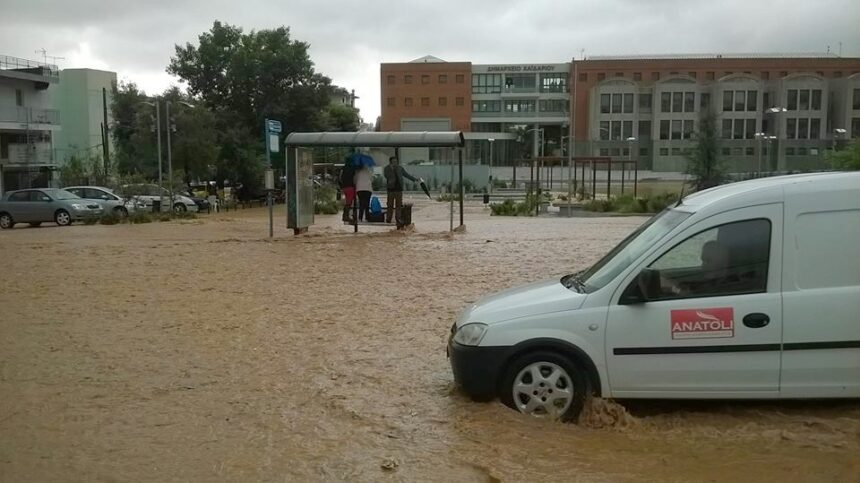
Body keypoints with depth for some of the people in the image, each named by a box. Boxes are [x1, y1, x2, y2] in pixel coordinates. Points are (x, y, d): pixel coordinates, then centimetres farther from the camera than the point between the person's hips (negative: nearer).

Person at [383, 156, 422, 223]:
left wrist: (415, 179, 11)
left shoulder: (400, 168, 11)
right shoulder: (387, 168, 2)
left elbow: (407, 175, 15)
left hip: (399, 188, 3)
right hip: (391, 189, -3)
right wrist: (391, 169, -20)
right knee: (390, 205, -3)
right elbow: (386, 176, -15)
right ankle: (388, 219, 1)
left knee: (399, 204, 1)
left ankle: (398, 218, 6)